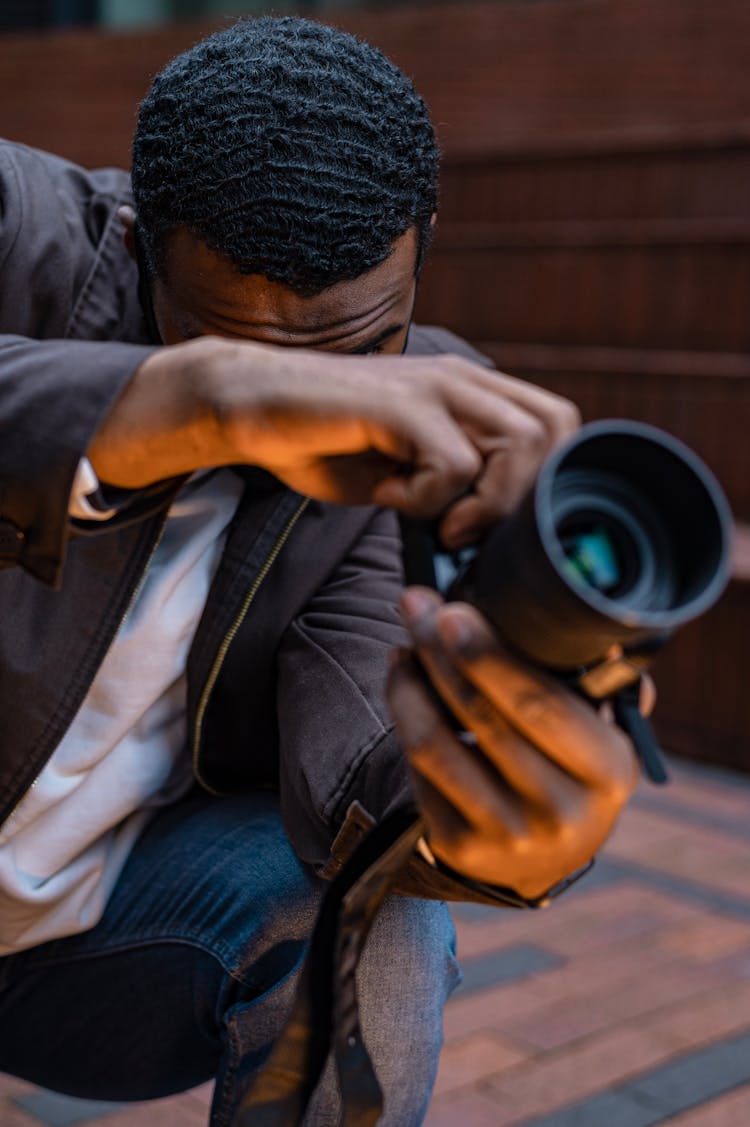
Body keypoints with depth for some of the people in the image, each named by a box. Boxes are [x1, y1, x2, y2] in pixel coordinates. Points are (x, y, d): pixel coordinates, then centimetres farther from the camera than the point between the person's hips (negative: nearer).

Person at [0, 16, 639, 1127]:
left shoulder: (430, 428, -12)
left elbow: (346, 769, -23)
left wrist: (514, 833, -44)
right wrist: (205, 394, -52)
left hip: (119, 904, 1)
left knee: (375, 924, -25)